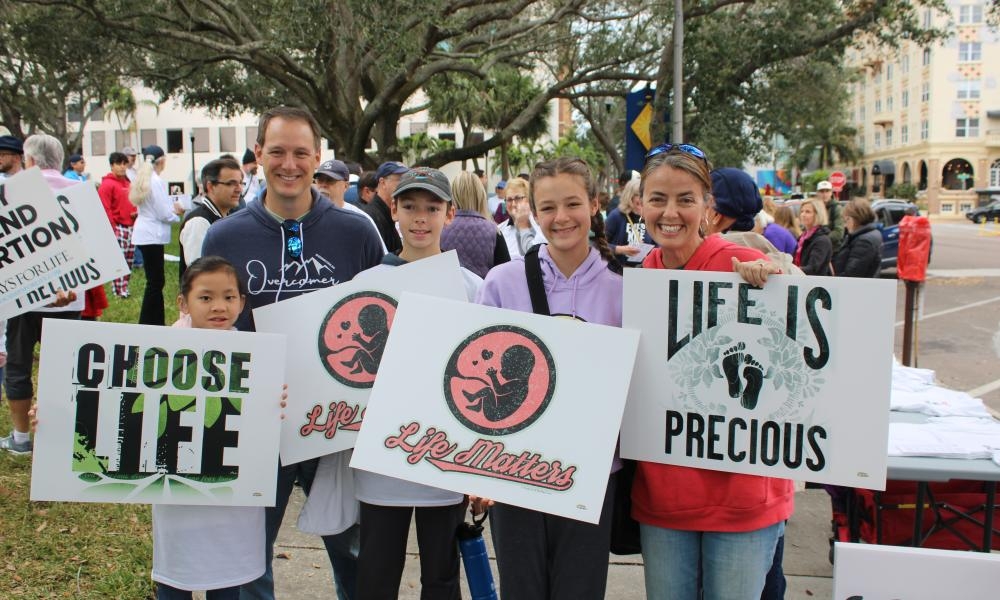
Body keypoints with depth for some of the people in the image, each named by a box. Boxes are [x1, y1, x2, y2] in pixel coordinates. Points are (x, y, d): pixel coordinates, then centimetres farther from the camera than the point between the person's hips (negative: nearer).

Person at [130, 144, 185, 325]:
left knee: (155, 281, 14)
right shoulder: (156, 181, -16)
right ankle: (146, 324, -1)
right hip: (152, 235, -9)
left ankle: (157, 323, 20)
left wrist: (172, 207, 9)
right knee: (155, 283, -4)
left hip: (144, 233, 9)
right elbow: (164, 214, -16)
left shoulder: (142, 179, 11)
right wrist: (178, 215, 2)